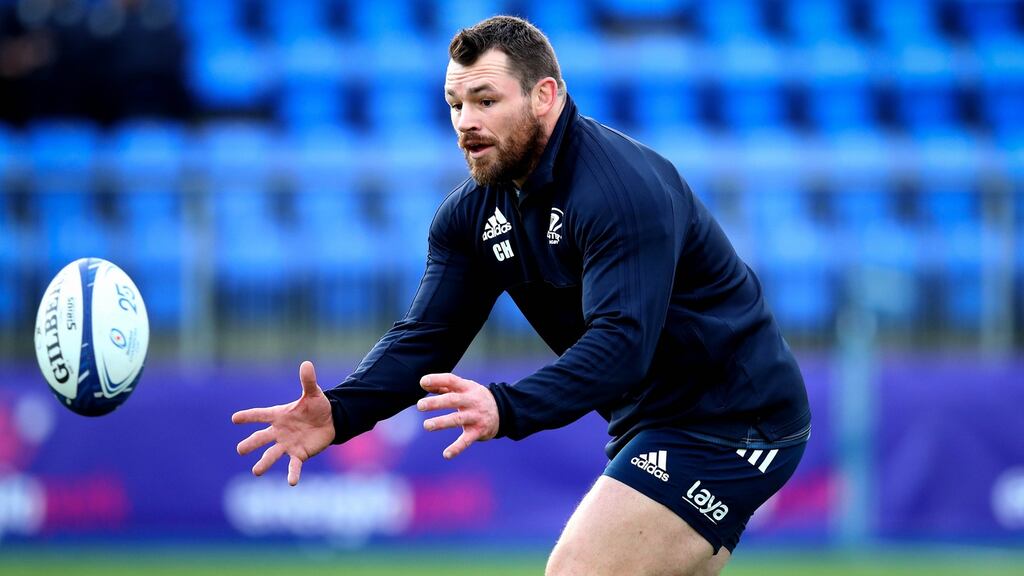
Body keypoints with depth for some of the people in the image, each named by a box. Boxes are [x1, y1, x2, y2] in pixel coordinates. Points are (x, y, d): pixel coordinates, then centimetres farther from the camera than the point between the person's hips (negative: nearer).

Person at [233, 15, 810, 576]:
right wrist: (339, 412, -22)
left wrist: (506, 409, -50)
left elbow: (621, 342, -35)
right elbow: (426, 336, -3)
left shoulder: (624, 189, -24)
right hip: (653, 426, 9)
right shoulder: (472, 211, 2)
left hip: (729, 422, -9)